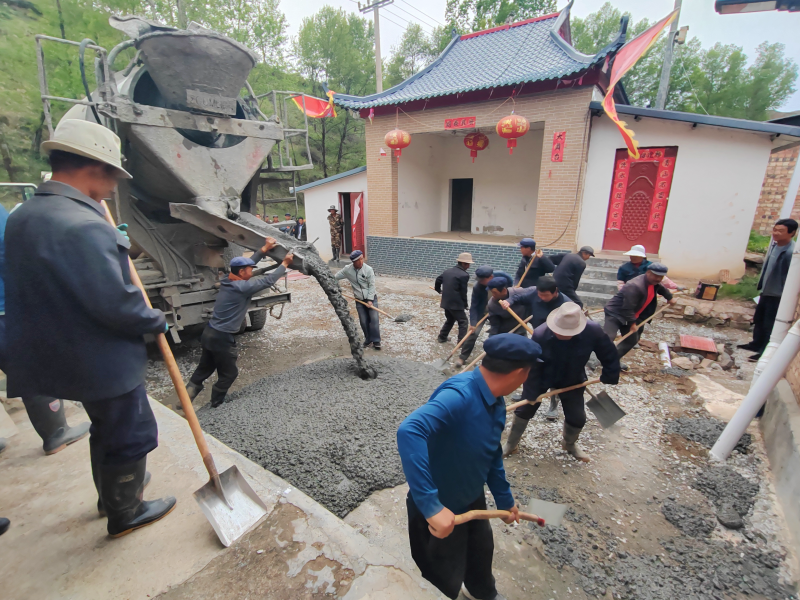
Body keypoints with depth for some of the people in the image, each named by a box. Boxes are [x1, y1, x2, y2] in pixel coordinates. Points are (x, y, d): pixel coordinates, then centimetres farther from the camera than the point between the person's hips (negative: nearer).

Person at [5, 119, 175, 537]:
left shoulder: (23, 216, 5)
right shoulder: (83, 226, -27)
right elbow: (116, 304, -29)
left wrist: (117, 246, 14)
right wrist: (156, 322, -10)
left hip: (67, 357, 10)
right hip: (105, 362, -9)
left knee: (106, 428, 28)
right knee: (131, 436, 12)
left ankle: (112, 493, 48)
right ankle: (125, 514, 32)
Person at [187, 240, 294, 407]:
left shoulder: (227, 281, 3)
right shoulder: (242, 287, -22)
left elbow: (247, 262, 13)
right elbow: (268, 280, -16)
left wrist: (264, 249, 16)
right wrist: (285, 264, -6)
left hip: (210, 333, 9)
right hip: (221, 338, -8)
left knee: (204, 369, 23)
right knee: (229, 374, 11)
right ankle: (215, 406, 25)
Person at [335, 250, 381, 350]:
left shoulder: (368, 269, -12)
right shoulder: (347, 269, -4)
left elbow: (372, 285, -11)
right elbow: (335, 277, 10)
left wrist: (370, 299, -15)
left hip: (371, 298, -2)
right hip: (359, 300, 2)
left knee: (374, 319, -8)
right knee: (363, 321, 4)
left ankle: (376, 341, 1)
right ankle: (368, 340, 20)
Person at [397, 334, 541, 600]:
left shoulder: (496, 403, -7)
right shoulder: (459, 395, -37)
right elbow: (409, 432, -52)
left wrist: (505, 500, 21)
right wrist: (432, 507, -49)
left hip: (473, 499, 8)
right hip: (440, 511, -8)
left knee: (481, 551, 33)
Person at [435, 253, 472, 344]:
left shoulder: (448, 271, 8)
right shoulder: (464, 275, -15)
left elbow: (438, 280, 19)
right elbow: (463, 292, -13)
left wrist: (438, 290, 40)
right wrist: (465, 305, 0)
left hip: (446, 302, 8)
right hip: (456, 303, -8)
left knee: (450, 320, 25)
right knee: (463, 322, 4)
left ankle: (442, 337, 30)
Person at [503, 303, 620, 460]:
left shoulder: (593, 331, -31)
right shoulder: (540, 334, -35)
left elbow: (609, 355, -10)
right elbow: (532, 366, -25)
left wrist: (609, 376, -4)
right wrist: (532, 393, -20)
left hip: (572, 380, 2)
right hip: (541, 378, -1)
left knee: (577, 417, 10)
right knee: (524, 410, 8)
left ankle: (569, 444, 43)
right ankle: (511, 443, 31)